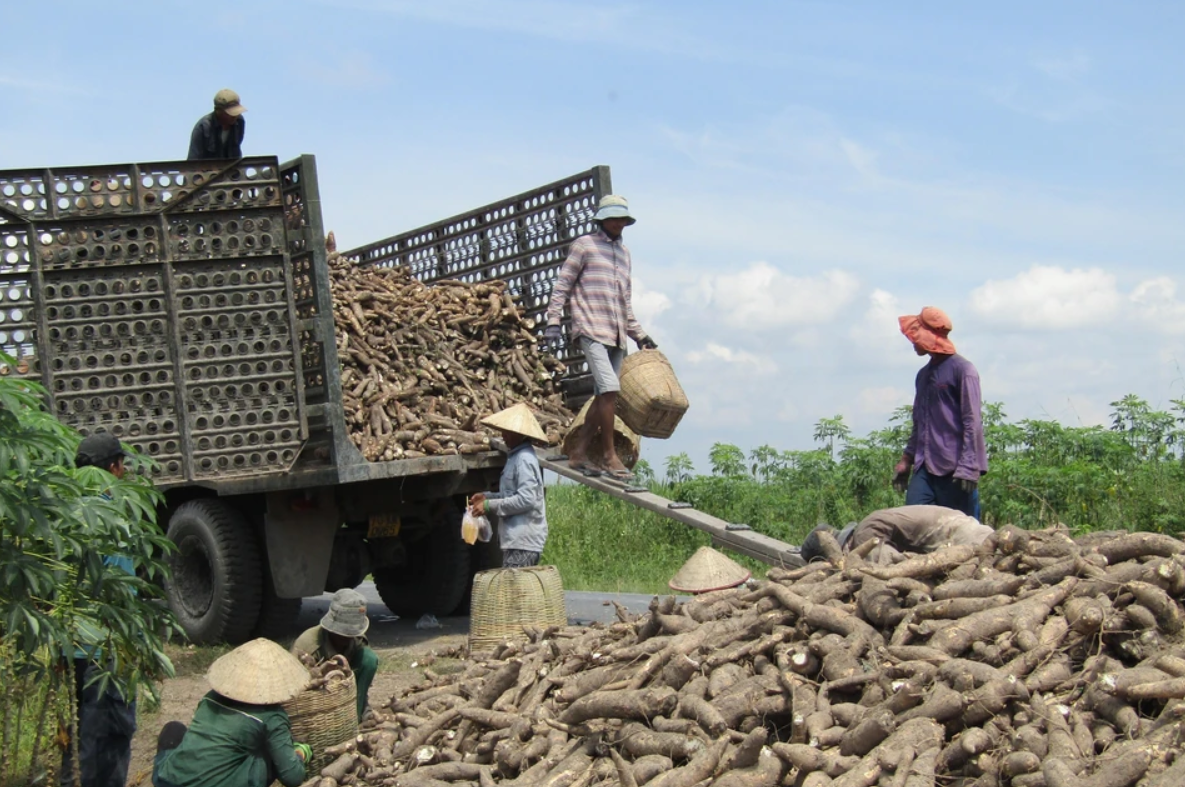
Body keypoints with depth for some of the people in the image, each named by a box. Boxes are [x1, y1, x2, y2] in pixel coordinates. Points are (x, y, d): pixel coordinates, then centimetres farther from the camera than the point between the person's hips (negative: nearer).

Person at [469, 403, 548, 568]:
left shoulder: (524, 459, -14)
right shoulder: (517, 456, 18)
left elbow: (526, 498, -21)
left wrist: (489, 505, -16)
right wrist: (487, 496, 13)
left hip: (522, 541, -10)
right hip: (518, 539, 10)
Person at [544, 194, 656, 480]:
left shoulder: (624, 252, 22)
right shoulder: (585, 245, 4)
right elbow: (562, 283, 2)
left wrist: (639, 335, 23)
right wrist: (553, 321, -8)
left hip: (617, 335, 7)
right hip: (591, 330, -7)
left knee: (604, 395, 2)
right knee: (609, 388, -19)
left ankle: (578, 453, 8)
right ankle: (609, 454, -11)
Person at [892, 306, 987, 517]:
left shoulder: (961, 369, -5)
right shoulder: (924, 374, 20)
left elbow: (972, 421, -11)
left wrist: (968, 466, -17)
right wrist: (906, 459, 19)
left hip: (954, 468, -7)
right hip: (925, 468, 7)